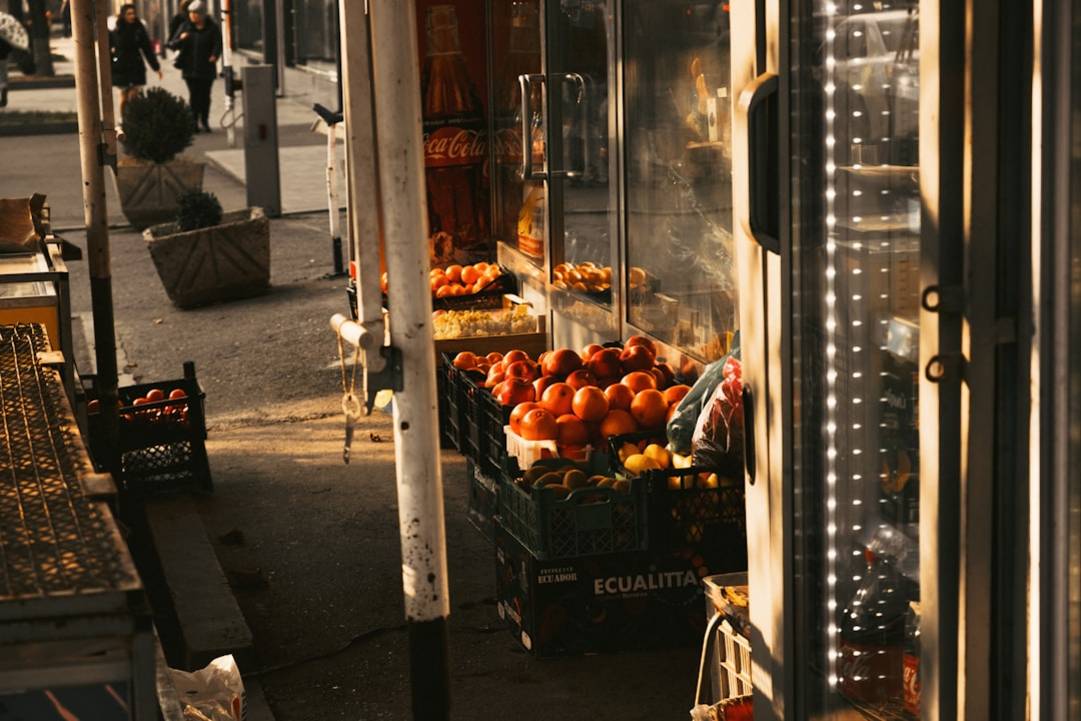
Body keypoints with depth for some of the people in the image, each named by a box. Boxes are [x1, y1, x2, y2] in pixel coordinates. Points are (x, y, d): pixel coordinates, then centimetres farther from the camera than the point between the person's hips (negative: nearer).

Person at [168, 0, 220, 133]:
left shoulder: (212, 28, 0)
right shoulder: (185, 26, 4)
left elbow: (218, 44, -9)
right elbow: (172, 45, 2)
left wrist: (214, 55, -30)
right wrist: (181, 39, -20)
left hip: (206, 68, 0)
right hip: (190, 68, 1)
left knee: (205, 95, 4)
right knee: (194, 95, -1)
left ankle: (204, 121, 16)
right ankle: (194, 121, 6)